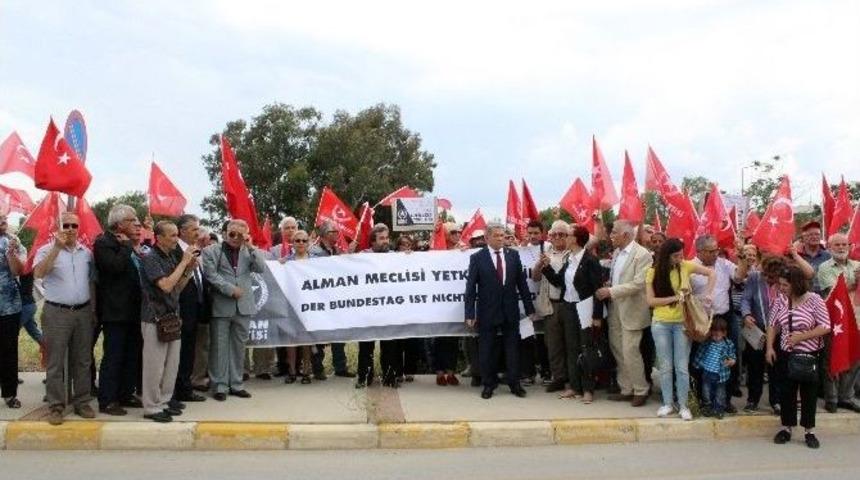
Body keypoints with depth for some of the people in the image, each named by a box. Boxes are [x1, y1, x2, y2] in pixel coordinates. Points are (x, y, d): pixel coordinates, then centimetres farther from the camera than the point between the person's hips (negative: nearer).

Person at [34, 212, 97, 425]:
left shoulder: (86, 252, 10)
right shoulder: (47, 250, -4)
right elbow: (39, 273, -23)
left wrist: (93, 309, 11)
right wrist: (57, 247, -29)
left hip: (83, 311, 4)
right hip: (57, 313, -4)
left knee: (82, 360, 10)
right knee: (56, 363, 1)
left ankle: (81, 402, 19)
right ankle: (56, 406, 9)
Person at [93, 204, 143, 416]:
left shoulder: (129, 244, 14)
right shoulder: (103, 242, -10)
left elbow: (138, 269, 18)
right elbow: (115, 266, -26)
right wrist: (127, 245, -15)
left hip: (132, 309, 8)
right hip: (115, 311, -8)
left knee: (132, 355, 14)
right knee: (113, 356, -2)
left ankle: (126, 394, 25)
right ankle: (107, 401, 7)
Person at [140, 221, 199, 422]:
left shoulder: (172, 256, 11)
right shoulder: (150, 258, -11)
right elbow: (166, 285, -22)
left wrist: (190, 269, 0)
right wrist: (184, 261, -17)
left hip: (172, 316, 7)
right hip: (155, 317, -7)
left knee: (172, 363, 11)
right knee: (155, 365, -1)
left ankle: (164, 401, 22)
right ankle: (152, 407, 9)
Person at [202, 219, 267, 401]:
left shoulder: (249, 252, 11)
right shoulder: (211, 251, 1)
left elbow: (261, 268, -2)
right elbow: (211, 275, -9)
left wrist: (251, 247, -7)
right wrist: (231, 290, -14)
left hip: (243, 305, 3)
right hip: (221, 306, -3)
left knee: (239, 346, 11)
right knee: (220, 346, 2)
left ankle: (236, 384, 20)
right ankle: (219, 386, 11)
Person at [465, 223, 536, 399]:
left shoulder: (513, 255, 3)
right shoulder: (477, 258, -5)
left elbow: (522, 283, 5)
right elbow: (471, 288, -7)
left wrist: (529, 309, 4)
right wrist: (470, 314, -11)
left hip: (510, 310, 2)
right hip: (487, 311, -2)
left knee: (512, 348, 10)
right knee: (486, 350, 8)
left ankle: (514, 383, 23)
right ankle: (489, 384, 22)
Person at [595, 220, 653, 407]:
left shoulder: (642, 255, -13)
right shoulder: (616, 253, 11)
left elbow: (638, 284, -19)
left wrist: (611, 291, -19)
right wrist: (606, 288, -3)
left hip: (631, 311, -7)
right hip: (615, 310, 8)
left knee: (630, 352, -4)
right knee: (618, 351, 12)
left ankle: (641, 391, 13)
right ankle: (626, 389, 24)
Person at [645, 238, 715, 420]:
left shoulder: (686, 266, -3)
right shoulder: (653, 272, -6)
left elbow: (712, 273, 4)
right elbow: (650, 300, -10)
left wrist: (708, 294, -8)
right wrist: (675, 297, -17)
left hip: (682, 323, 0)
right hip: (660, 324, 0)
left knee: (682, 367, 3)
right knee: (666, 366, 8)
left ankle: (683, 405, 14)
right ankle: (667, 403, 20)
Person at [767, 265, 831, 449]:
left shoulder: (814, 300, -14)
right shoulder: (780, 300, -2)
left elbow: (825, 327, -15)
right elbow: (772, 325, 6)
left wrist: (801, 337, -21)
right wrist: (770, 347, -2)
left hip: (810, 354, -3)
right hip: (786, 354, 3)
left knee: (809, 392, 7)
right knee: (787, 391, 9)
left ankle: (809, 431, 19)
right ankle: (786, 428, 21)